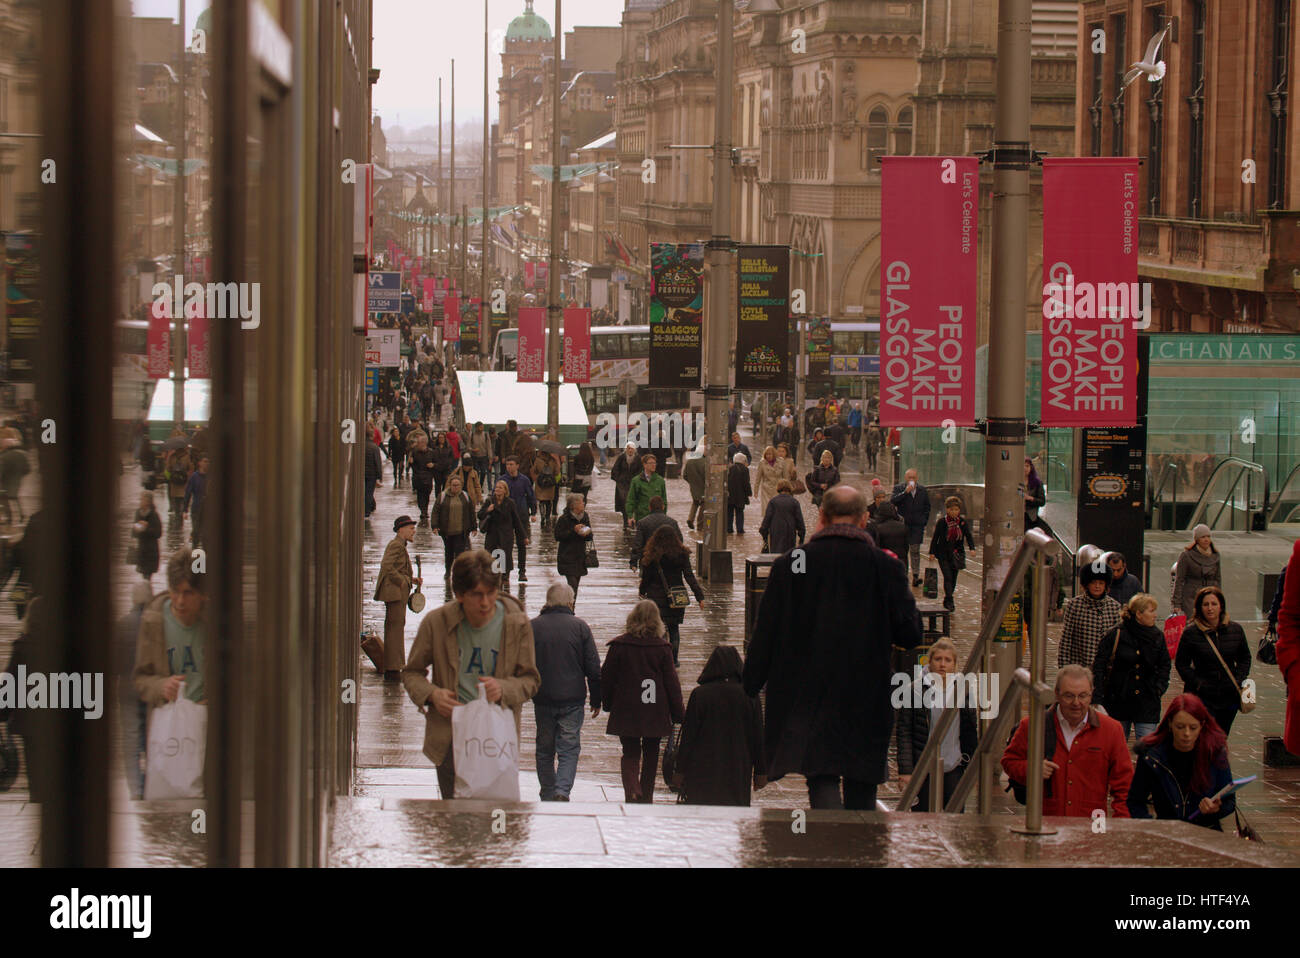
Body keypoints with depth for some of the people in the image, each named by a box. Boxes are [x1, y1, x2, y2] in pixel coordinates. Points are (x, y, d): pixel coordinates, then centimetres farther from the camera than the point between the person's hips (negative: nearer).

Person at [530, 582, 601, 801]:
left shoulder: (532, 627, 0)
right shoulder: (580, 627, -3)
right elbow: (593, 668, -1)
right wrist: (596, 700, 8)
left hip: (542, 700, 1)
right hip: (572, 700, -1)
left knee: (544, 751, 13)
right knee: (569, 750, 1)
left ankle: (547, 796, 17)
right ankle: (562, 790, -19)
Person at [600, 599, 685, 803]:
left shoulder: (618, 646, -5)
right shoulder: (662, 648, -4)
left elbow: (607, 678, 2)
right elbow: (671, 683, -1)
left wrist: (607, 704, 17)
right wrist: (679, 714, 6)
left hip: (626, 711, -1)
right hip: (655, 713, 1)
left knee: (630, 754, 6)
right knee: (651, 756, 14)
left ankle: (632, 791, -18)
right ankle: (646, 798, 17)